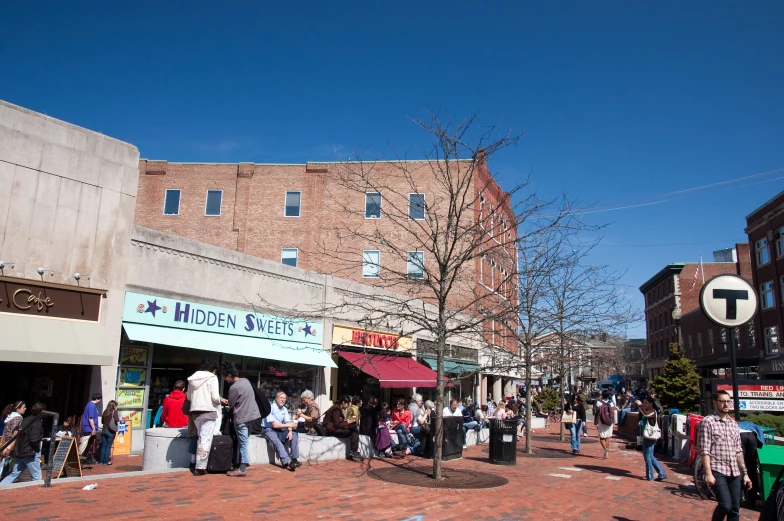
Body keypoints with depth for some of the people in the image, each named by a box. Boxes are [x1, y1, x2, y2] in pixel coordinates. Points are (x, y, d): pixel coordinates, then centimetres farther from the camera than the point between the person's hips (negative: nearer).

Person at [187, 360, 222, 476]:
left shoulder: (193, 378, 12)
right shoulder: (212, 378, -6)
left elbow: (188, 396, 14)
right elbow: (215, 397, -14)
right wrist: (219, 402, 6)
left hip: (195, 411, 7)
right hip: (208, 411, -7)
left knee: (201, 438, 18)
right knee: (206, 440, -3)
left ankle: (198, 465, 19)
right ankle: (200, 467, -5)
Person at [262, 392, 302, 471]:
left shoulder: (284, 409, 10)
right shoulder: (271, 408, -14)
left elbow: (287, 422, 4)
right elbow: (274, 425, -19)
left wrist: (290, 431, -19)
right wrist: (290, 425, -19)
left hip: (280, 430, 7)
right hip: (269, 430, -7)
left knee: (294, 434, -13)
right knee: (277, 442, -35)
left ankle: (294, 459, -13)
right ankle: (287, 462, -46)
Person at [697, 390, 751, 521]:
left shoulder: (733, 423, 13)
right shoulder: (708, 422, -6)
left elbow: (738, 451, 17)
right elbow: (704, 450, -11)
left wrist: (745, 473, 12)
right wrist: (708, 473, -17)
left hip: (735, 472, 6)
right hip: (718, 471, -6)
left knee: (735, 510, 7)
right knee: (726, 505, -15)